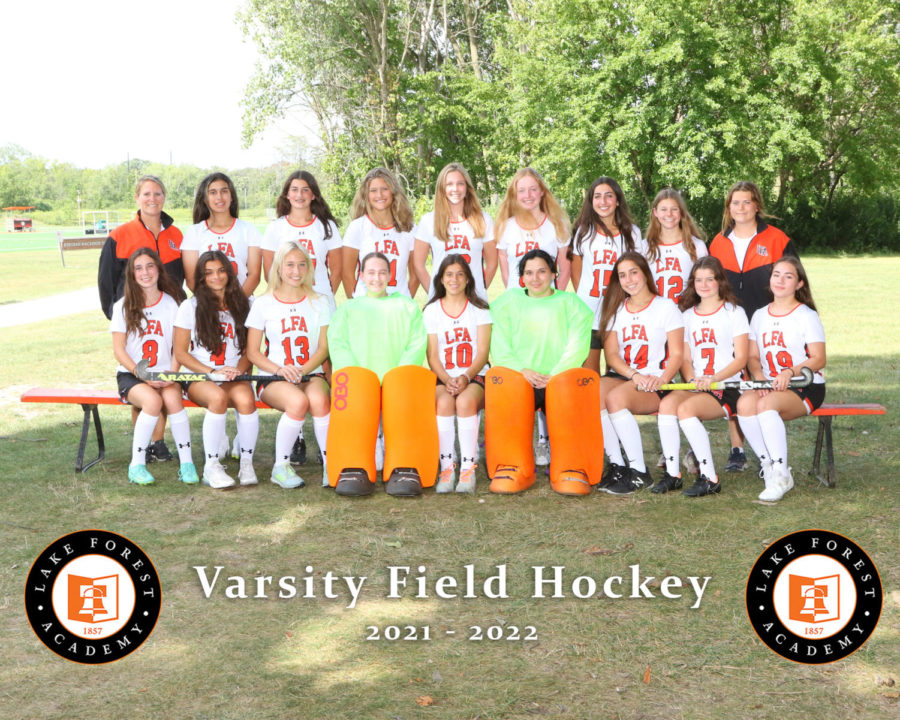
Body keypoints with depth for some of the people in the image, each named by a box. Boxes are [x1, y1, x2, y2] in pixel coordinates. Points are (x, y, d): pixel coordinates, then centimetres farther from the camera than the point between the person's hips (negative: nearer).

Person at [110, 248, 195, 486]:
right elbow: (119, 350, -2)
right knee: (153, 401, -33)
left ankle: (186, 463, -24)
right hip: (130, 375, -1)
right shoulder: (123, 306, 3)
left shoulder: (171, 303, 7)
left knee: (172, 398, -32)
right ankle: (137, 465, -20)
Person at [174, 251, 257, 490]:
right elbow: (180, 353, 1)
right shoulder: (190, 307, 3)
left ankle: (247, 464, -20)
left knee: (245, 398, -33)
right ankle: (211, 466, -25)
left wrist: (239, 370, -10)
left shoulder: (242, 305, 11)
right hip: (198, 378, -2)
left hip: (233, 377, 2)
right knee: (218, 397, -36)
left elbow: (249, 350, 12)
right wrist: (212, 372, -12)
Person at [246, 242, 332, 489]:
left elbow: (323, 347, 5)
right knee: (298, 402, -36)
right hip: (273, 379, -1)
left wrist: (302, 370, -14)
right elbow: (252, 352, 3)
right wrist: (280, 370, -15)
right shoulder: (263, 304, 6)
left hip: (311, 374, 1)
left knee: (319, 400, -36)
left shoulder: (319, 303, 11)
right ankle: (280, 466, -19)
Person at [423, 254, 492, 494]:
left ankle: (468, 468, -29)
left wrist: (466, 377, -18)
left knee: (465, 401, -35)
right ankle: (446, 468, -27)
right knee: (444, 401, -34)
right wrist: (447, 380, -14)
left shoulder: (479, 309, 7)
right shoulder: (431, 310, 10)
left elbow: (482, 353, 0)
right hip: (443, 378, 1)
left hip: (475, 376, -1)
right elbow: (432, 355, 4)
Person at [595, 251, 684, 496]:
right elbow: (611, 353, 6)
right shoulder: (615, 310, 17)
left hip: (653, 382, -4)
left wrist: (662, 379, -22)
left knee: (615, 398, -35)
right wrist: (635, 375, -14)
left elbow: (677, 354, -2)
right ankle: (616, 466, -22)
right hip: (620, 376, 4)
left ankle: (639, 473, -25)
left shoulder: (666, 307, 5)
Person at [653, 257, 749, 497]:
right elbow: (685, 358, 14)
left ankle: (710, 478, -22)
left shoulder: (734, 312, 3)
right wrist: (692, 380, -8)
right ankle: (672, 473, -21)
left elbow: (741, 359, -4)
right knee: (667, 403, -27)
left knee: (685, 409, -31)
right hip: (695, 386, 4)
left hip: (727, 387, -4)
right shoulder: (688, 315, 18)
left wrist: (712, 379, -18)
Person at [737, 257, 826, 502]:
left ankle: (781, 476, -26)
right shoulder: (760, 316, 14)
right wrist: (759, 376, -10)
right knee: (745, 402, -30)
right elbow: (753, 357, 13)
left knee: (766, 405, -35)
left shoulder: (807, 316, -2)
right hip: (768, 386, 5)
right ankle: (769, 466, -18)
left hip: (806, 388, -5)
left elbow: (818, 359, -8)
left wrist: (789, 373, -24)